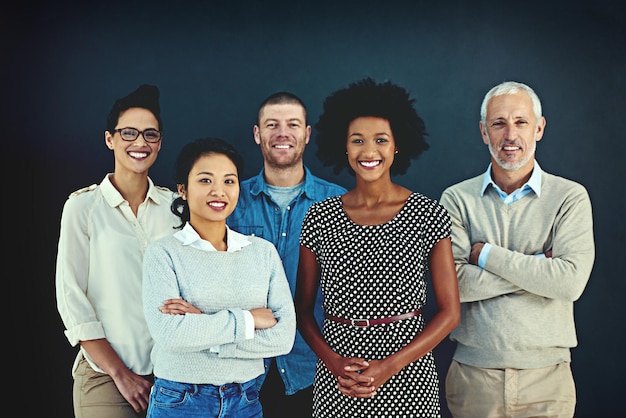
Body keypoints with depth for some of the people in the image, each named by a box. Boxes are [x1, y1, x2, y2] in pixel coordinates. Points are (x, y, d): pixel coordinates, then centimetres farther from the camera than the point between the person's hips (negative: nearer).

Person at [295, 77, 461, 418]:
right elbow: (303, 308, 4)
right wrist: (333, 362, -12)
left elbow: (449, 311, -4)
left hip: (407, 374, -1)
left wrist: (390, 367, -14)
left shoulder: (429, 215, -4)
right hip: (336, 378, 1)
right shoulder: (319, 217, 0)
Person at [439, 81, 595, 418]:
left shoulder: (570, 197, -3)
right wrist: (537, 266, -15)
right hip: (472, 374, 0)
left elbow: (570, 282, -16)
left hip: (546, 377, 0)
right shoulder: (457, 199, -1)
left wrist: (487, 254, -13)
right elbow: (453, 282, -13)